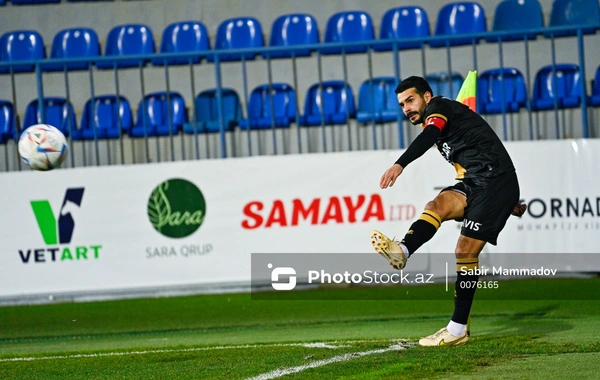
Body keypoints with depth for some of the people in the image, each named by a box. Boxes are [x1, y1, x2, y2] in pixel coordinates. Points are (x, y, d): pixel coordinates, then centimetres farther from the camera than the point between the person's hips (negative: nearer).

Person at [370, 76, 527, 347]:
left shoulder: (440, 107, -3)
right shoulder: (443, 123, 25)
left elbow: (428, 137, -26)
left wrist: (400, 164, -43)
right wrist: (506, 201, 39)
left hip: (495, 182, -9)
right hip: (473, 183, 9)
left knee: (465, 250, -13)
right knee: (439, 205, -20)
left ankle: (458, 328, -11)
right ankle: (401, 251, -48)